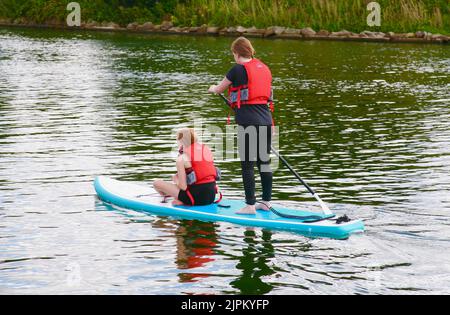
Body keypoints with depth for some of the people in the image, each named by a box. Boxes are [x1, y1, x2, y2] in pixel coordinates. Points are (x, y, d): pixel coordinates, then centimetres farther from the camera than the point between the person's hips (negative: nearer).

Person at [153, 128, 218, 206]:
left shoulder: (181, 158, -10)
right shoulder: (207, 149, 6)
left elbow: (183, 187, -13)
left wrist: (176, 180, 8)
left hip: (196, 198, -7)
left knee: (157, 183, 3)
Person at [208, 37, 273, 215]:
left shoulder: (238, 70, -7)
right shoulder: (264, 68, 14)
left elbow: (218, 89, 7)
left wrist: (212, 89, 31)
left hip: (248, 121, -7)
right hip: (266, 120, 7)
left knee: (247, 164, -2)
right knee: (264, 162, 14)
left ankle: (250, 205, -2)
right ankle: (266, 201, 21)